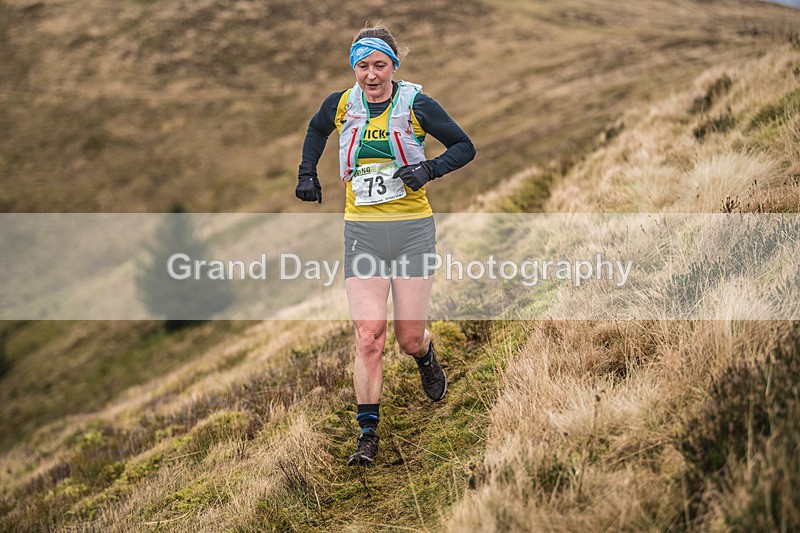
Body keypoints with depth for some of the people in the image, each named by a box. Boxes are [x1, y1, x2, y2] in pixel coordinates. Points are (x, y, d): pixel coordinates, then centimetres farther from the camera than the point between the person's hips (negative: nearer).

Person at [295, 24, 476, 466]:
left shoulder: (416, 105, -5)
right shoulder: (340, 105, 3)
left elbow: (464, 147, 1)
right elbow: (316, 130, 26)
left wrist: (429, 169, -16)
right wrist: (307, 173, 15)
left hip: (412, 230, -1)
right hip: (362, 233, 1)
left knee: (410, 338, 3)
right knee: (368, 337, -8)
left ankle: (427, 361, 42)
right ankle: (367, 433, 2)